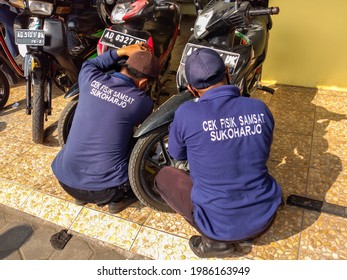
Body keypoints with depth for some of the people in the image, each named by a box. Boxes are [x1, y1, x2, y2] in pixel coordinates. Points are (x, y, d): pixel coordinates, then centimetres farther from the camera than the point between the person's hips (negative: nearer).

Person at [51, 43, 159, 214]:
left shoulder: (91, 79, -4)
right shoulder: (142, 102, -12)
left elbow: (89, 64, 24)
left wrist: (122, 52, 17)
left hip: (65, 180, 4)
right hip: (104, 190, -3)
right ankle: (119, 198, 10)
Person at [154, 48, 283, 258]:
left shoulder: (187, 114, -19)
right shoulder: (260, 109, -8)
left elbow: (177, 155, 2)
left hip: (220, 224, -4)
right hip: (265, 217, 5)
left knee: (164, 176, 14)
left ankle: (216, 240, 5)